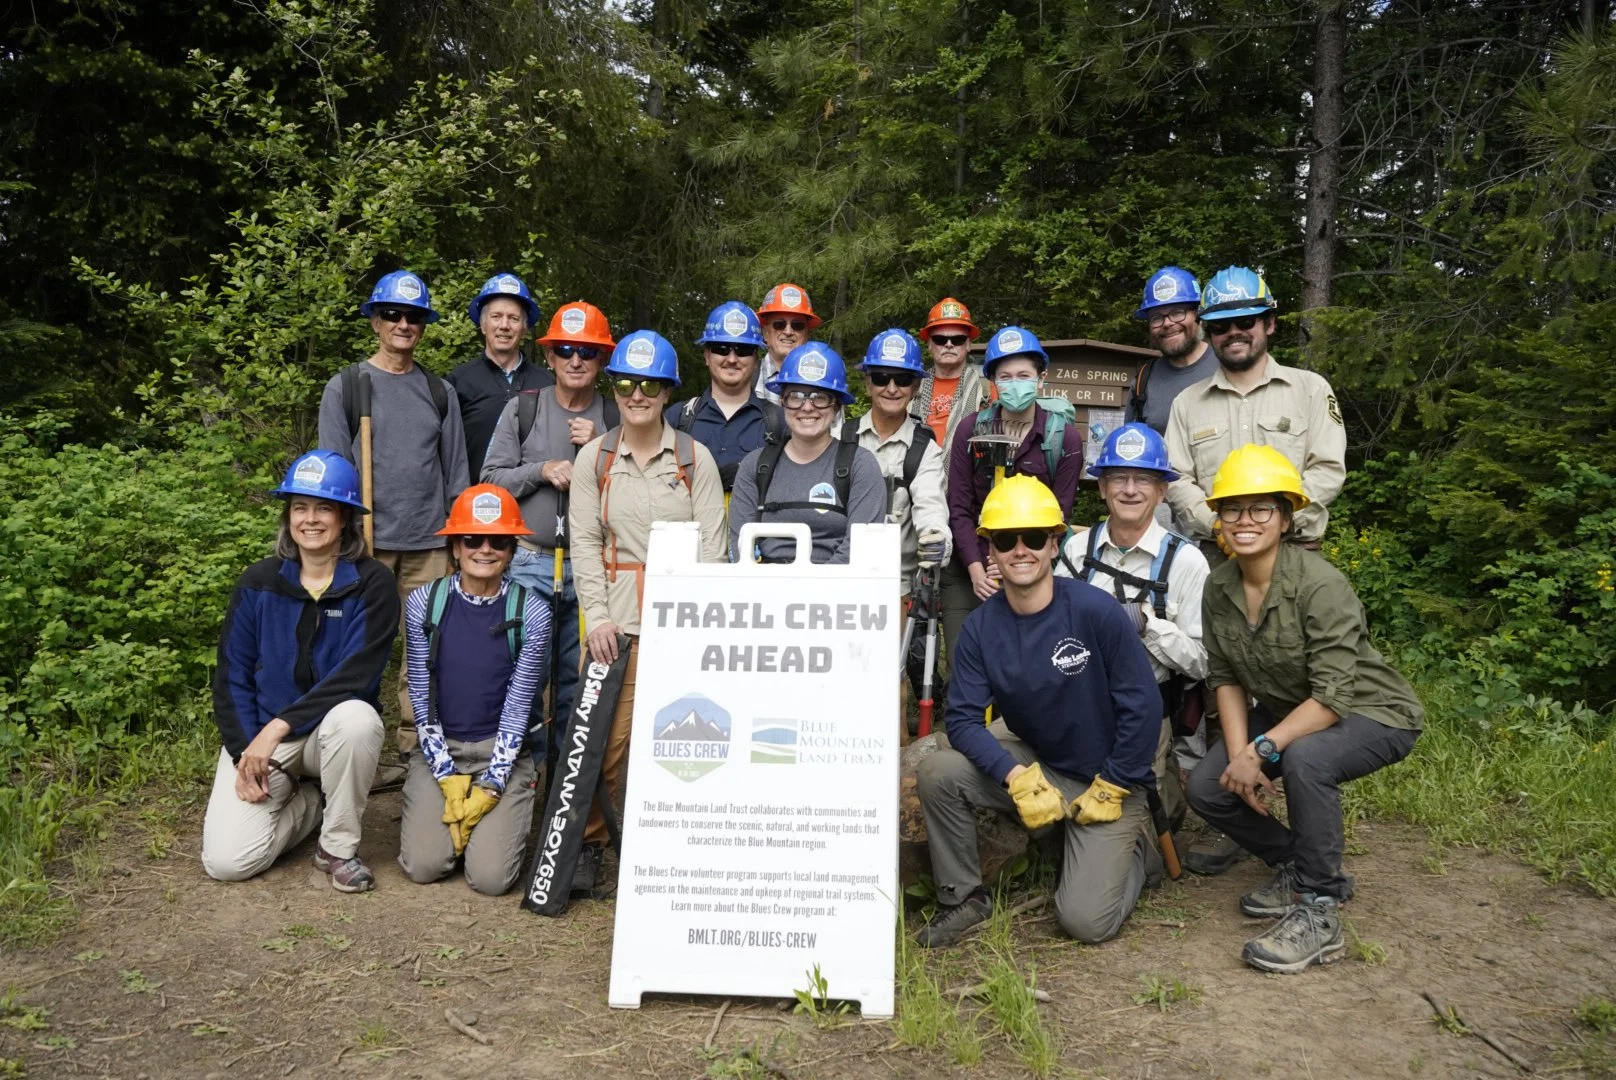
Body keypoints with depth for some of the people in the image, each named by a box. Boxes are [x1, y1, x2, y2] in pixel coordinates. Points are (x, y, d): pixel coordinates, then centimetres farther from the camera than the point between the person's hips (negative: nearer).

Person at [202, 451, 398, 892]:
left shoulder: (372, 584, -9)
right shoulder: (258, 583, 0)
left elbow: (356, 675, -19)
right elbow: (231, 676, 0)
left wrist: (279, 726, -26)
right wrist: (244, 752, -12)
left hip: (333, 731, -2)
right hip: (260, 734, 2)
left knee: (356, 716, -38)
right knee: (225, 861, -16)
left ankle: (338, 846, -13)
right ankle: (308, 801, 16)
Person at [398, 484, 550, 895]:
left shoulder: (532, 611, -9)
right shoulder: (423, 603, -5)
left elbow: (518, 705, -7)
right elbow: (421, 699, -3)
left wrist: (489, 788, -12)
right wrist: (449, 781, -9)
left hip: (502, 751, -1)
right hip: (438, 750, 1)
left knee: (490, 877, -14)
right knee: (423, 866, -13)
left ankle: (506, 816, 18)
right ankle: (424, 811, 20)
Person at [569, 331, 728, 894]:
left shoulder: (695, 458, 5)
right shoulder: (594, 458, 8)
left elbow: (712, 543, 2)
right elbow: (585, 541, 5)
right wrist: (597, 615, -5)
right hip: (618, 618, 0)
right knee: (609, 737, -3)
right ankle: (590, 843, 14)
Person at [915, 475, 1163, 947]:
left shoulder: (1097, 611, -20)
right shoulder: (981, 626, -9)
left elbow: (1143, 706, -16)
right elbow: (963, 717, -13)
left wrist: (1110, 789, -13)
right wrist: (1017, 777, -27)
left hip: (1108, 780, -3)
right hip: (1032, 763, 4)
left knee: (1086, 921, -12)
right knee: (937, 774, -21)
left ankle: (1135, 847, 20)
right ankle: (964, 897, 1)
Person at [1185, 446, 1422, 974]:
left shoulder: (1320, 584, -27)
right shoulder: (1219, 587, -7)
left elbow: (1332, 696, -29)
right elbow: (1226, 678, -2)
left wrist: (1262, 750, -34)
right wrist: (1240, 755, -15)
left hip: (1372, 712, -6)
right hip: (1286, 711, 7)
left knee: (1304, 759, -37)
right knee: (1206, 787, -9)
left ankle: (1318, 913, -18)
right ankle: (1299, 868, 16)